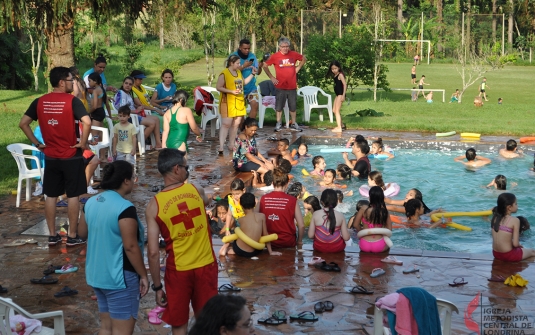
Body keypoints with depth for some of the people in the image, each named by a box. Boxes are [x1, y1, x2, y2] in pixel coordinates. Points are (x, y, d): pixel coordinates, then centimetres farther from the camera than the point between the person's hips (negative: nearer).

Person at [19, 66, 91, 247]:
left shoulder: (39, 102, 2)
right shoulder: (72, 100, -13)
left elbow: (23, 123, 2)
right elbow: (87, 122, -26)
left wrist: (37, 143, 7)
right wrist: (82, 142, -13)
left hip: (50, 157, 4)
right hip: (71, 156, -4)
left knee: (51, 196, 12)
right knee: (73, 195, 5)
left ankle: (52, 235, 17)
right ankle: (72, 236, 9)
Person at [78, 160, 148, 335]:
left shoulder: (91, 203, 3)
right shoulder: (125, 208, -21)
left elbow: (83, 233, 16)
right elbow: (131, 247, -21)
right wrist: (143, 275, -13)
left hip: (97, 274, 8)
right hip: (120, 277, -8)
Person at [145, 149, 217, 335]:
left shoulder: (154, 205, -11)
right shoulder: (196, 191, -5)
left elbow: (153, 252, -12)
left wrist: (157, 286, -4)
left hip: (178, 270, -2)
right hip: (206, 265, 2)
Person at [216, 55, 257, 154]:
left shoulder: (238, 72, 12)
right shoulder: (224, 74, -11)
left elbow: (244, 82, 25)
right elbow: (218, 87, -12)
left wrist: (252, 74, 14)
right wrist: (232, 91, -19)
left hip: (239, 102, 7)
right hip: (228, 102, -7)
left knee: (236, 124, 9)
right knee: (226, 124, -11)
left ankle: (231, 145, 19)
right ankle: (221, 147, -12)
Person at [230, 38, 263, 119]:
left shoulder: (252, 56, 3)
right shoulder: (234, 56, -8)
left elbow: (257, 73, 2)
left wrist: (259, 67, -19)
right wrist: (243, 66, -26)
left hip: (251, 86, 3)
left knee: (255, 105, -6)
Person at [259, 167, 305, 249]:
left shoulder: (263, 199, -4)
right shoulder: (292, 200, -8)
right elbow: (301, 226, -7)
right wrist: (299, 242, 8)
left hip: (268, 243, 2)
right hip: (288, 242, -2)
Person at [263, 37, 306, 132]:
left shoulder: (294, 54, 1)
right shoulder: (275, 56, -7)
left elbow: (304, 58, 19)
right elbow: (265, 66, 1)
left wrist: (298, 67, 7)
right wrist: (271, 77, -3)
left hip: (292, 86, 2)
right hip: (280, 86, -2)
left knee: (293, 106, 10)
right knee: (279, 106, 5)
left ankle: (294, 124, 20)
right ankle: (278, 124, 16)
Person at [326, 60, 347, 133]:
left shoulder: (340, 75, -13)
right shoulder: (335, 76, 12)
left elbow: (345, 84, -19)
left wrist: (343, 95, -23)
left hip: (340, 94, -10)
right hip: (337, 94, 10)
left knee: (337, 111, -9)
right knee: (334, 110, 16)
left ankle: (339, 128, -8)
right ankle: (340, 125, 27)